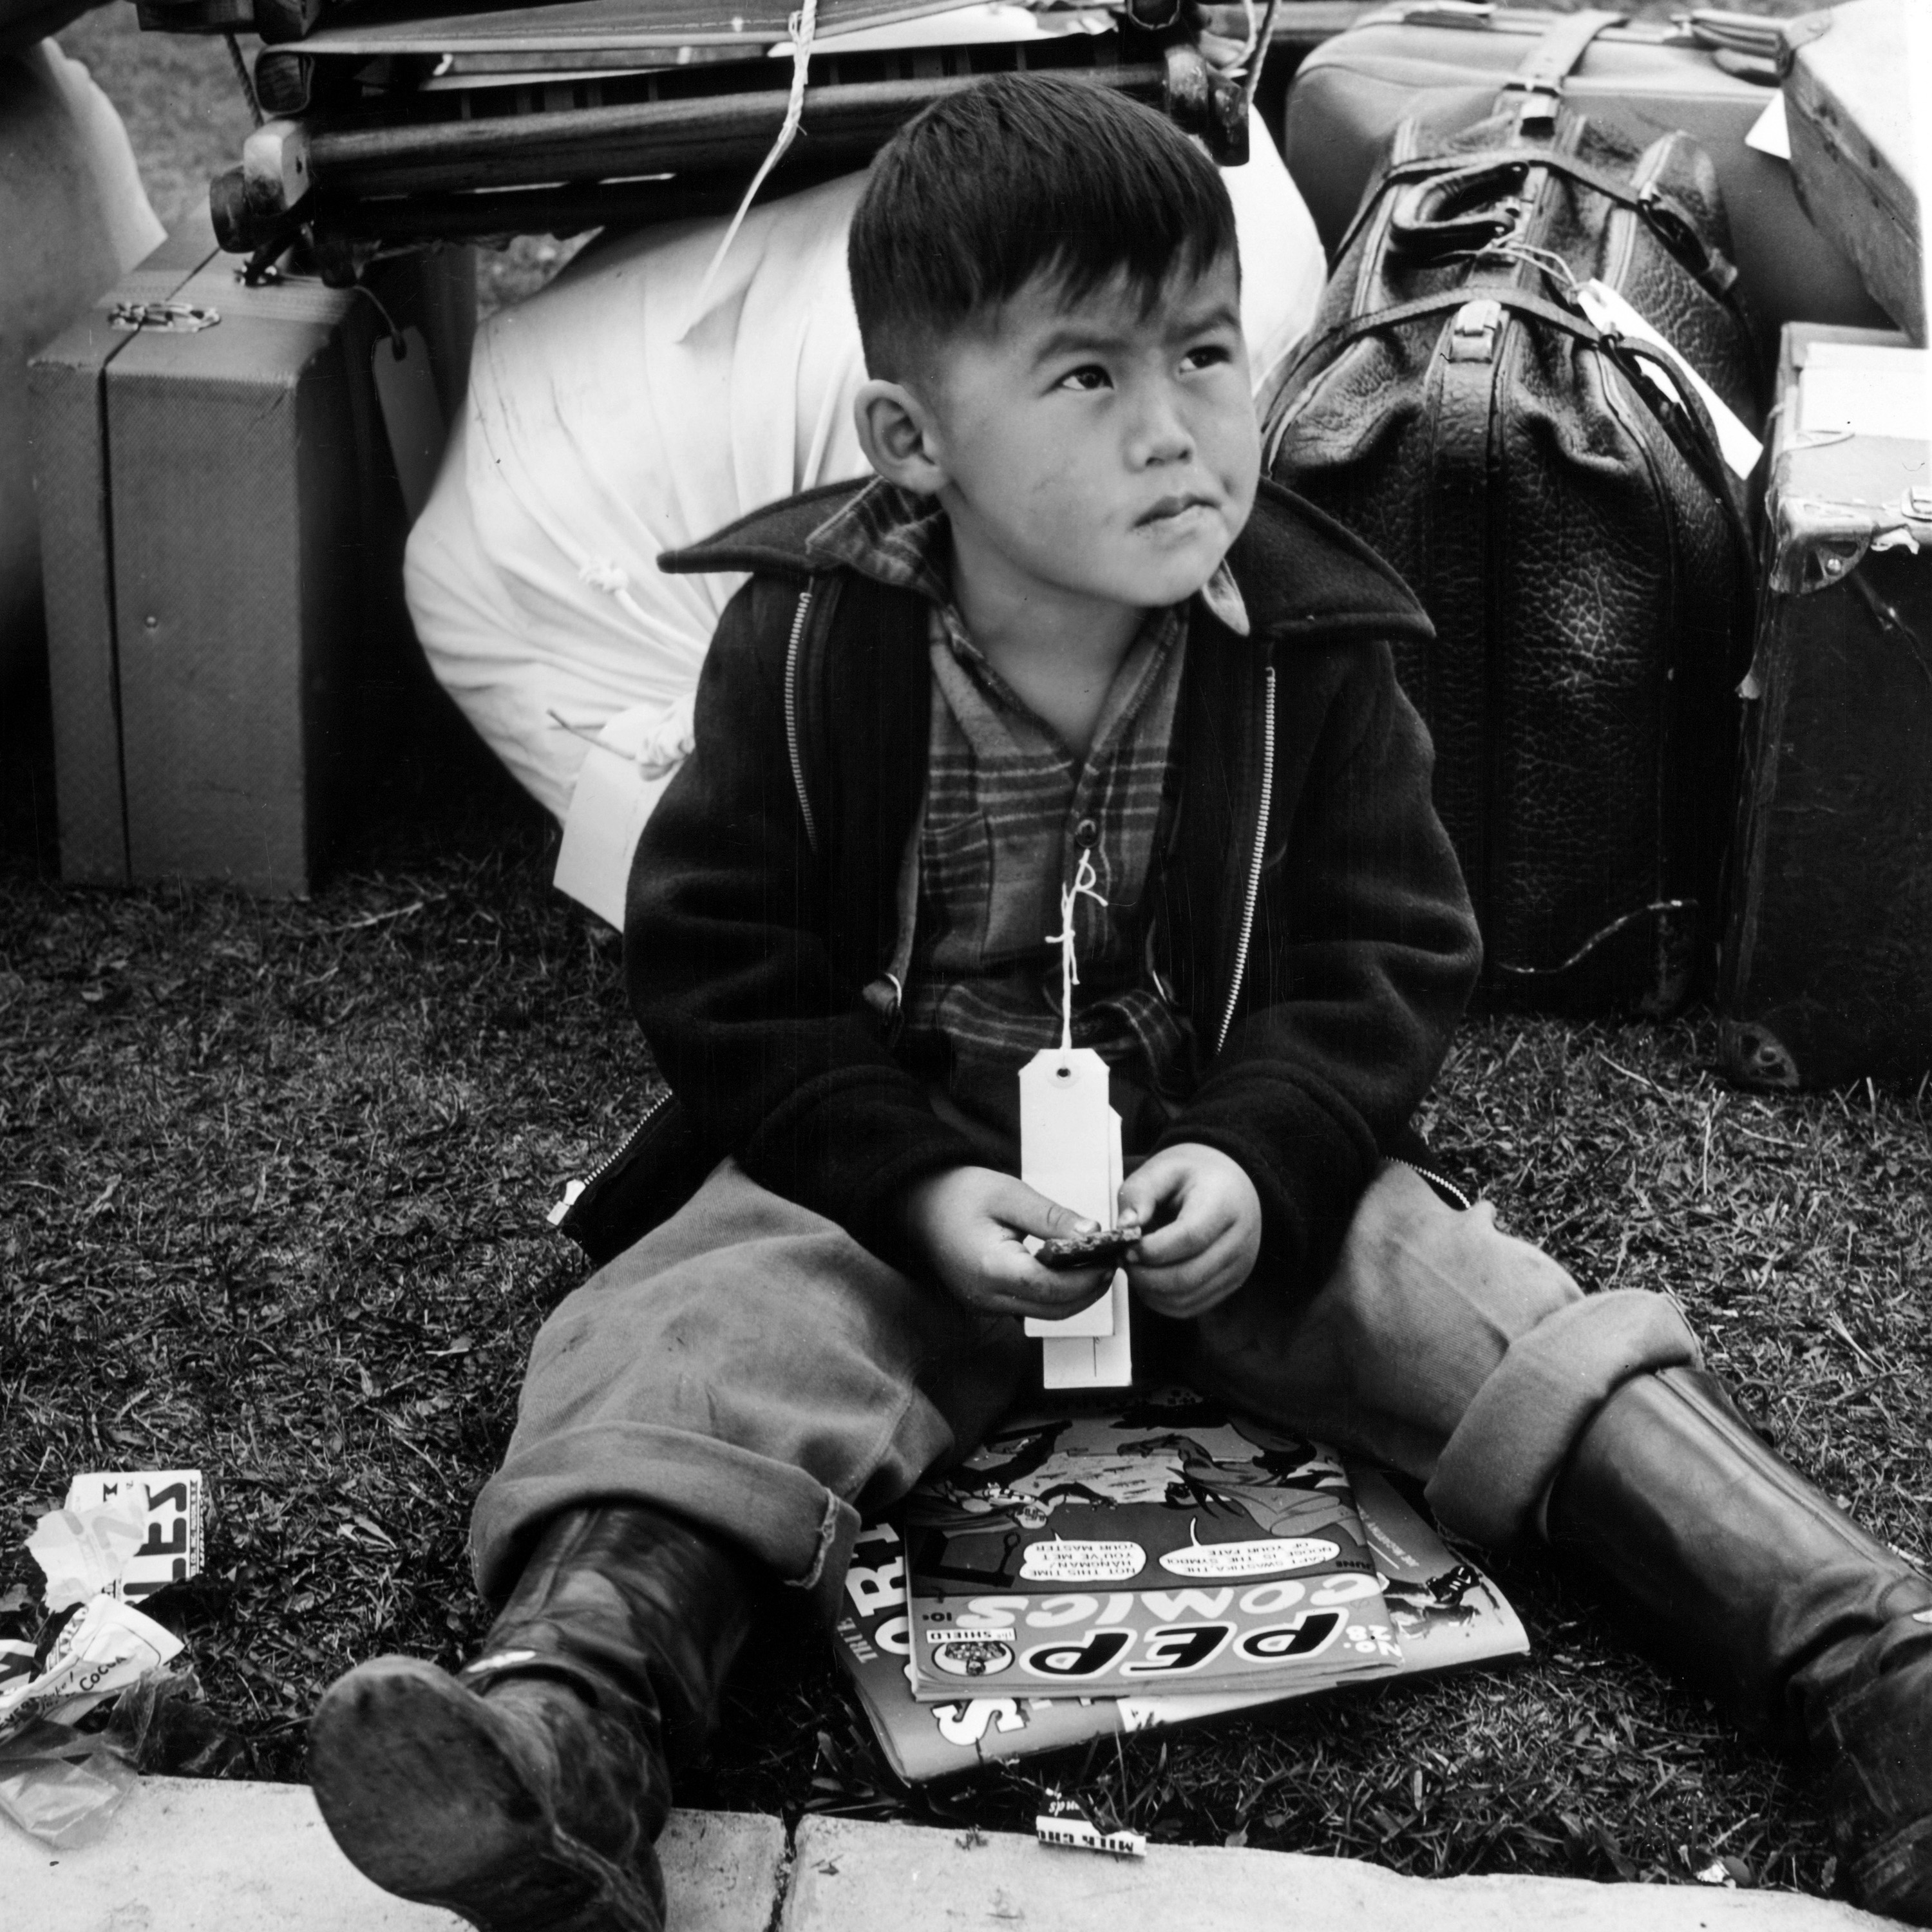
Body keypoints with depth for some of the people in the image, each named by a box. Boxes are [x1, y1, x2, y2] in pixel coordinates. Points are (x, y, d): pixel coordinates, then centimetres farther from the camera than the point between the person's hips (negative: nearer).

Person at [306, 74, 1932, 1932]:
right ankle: (569, 1720, -49)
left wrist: (1261, 1161, -19)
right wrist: (918, 1187, -21)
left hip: (1237, 1170, 2)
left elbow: (1393, 956, -1)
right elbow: (713, 963, -8)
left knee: (1499, 1317, -18)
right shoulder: (808, 644, -12)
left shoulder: (1309, 648, -7)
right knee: (713, 1327, -28)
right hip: (896, 1177, -1)